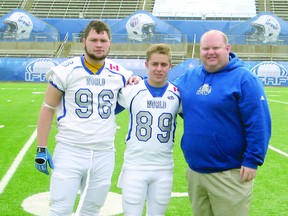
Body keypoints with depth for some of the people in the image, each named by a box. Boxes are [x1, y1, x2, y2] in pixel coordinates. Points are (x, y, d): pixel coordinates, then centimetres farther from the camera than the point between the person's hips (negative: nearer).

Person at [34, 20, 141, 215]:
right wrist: (42, 149, -3)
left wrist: (138, 81, 0)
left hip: (104, 155, 4)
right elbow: (48, 109, 0)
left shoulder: (119, 74, 4)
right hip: (70, 152, -3)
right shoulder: (66, 71, -5)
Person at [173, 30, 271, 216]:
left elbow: (259, 123, -13)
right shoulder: (190, 76, 8)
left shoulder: (244, 78, -9)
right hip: (195, 171, 6)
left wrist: (253, 160, -16)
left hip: (230, 174, -6)